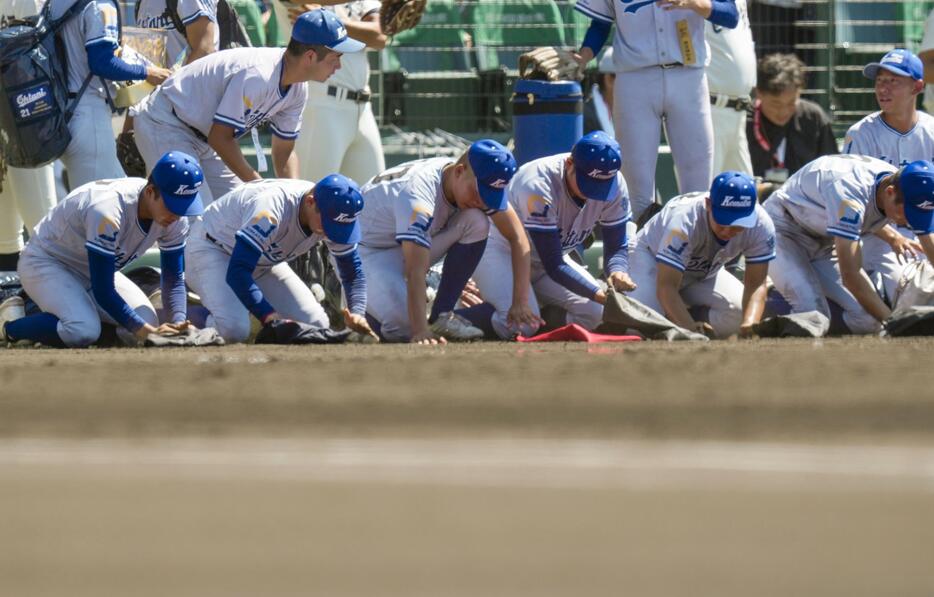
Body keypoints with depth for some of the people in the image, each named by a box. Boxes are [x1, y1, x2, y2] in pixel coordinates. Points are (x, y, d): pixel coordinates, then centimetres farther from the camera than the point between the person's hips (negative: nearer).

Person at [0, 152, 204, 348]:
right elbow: (103, 291, -34)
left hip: (91, 272, 8)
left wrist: (178, 323, -24)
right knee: (83, 332, -33)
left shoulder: (176, 218, -15)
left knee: (148, 321, -12)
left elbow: (174, 279, -5)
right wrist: (144, 331, -38)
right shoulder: (107, 212, -38)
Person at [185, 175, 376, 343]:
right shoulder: (272, 209, -39)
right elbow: (237, 273, -43)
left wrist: (357, 313, -25)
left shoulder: (331, 218, -17)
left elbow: (352, 272, -6)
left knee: (316, 324, -7)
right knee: (233, 330, -33)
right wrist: (271, 317, -51)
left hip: (264, 263, 7)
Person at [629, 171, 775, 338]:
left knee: (740, 313, -24)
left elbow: (756, 285, -27)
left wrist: (750, 323, -49)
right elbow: (666, 286, -43)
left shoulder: (761, 226, -29)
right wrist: (691, 327, -59)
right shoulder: (683, 219, -41)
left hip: (704, 273, 4)